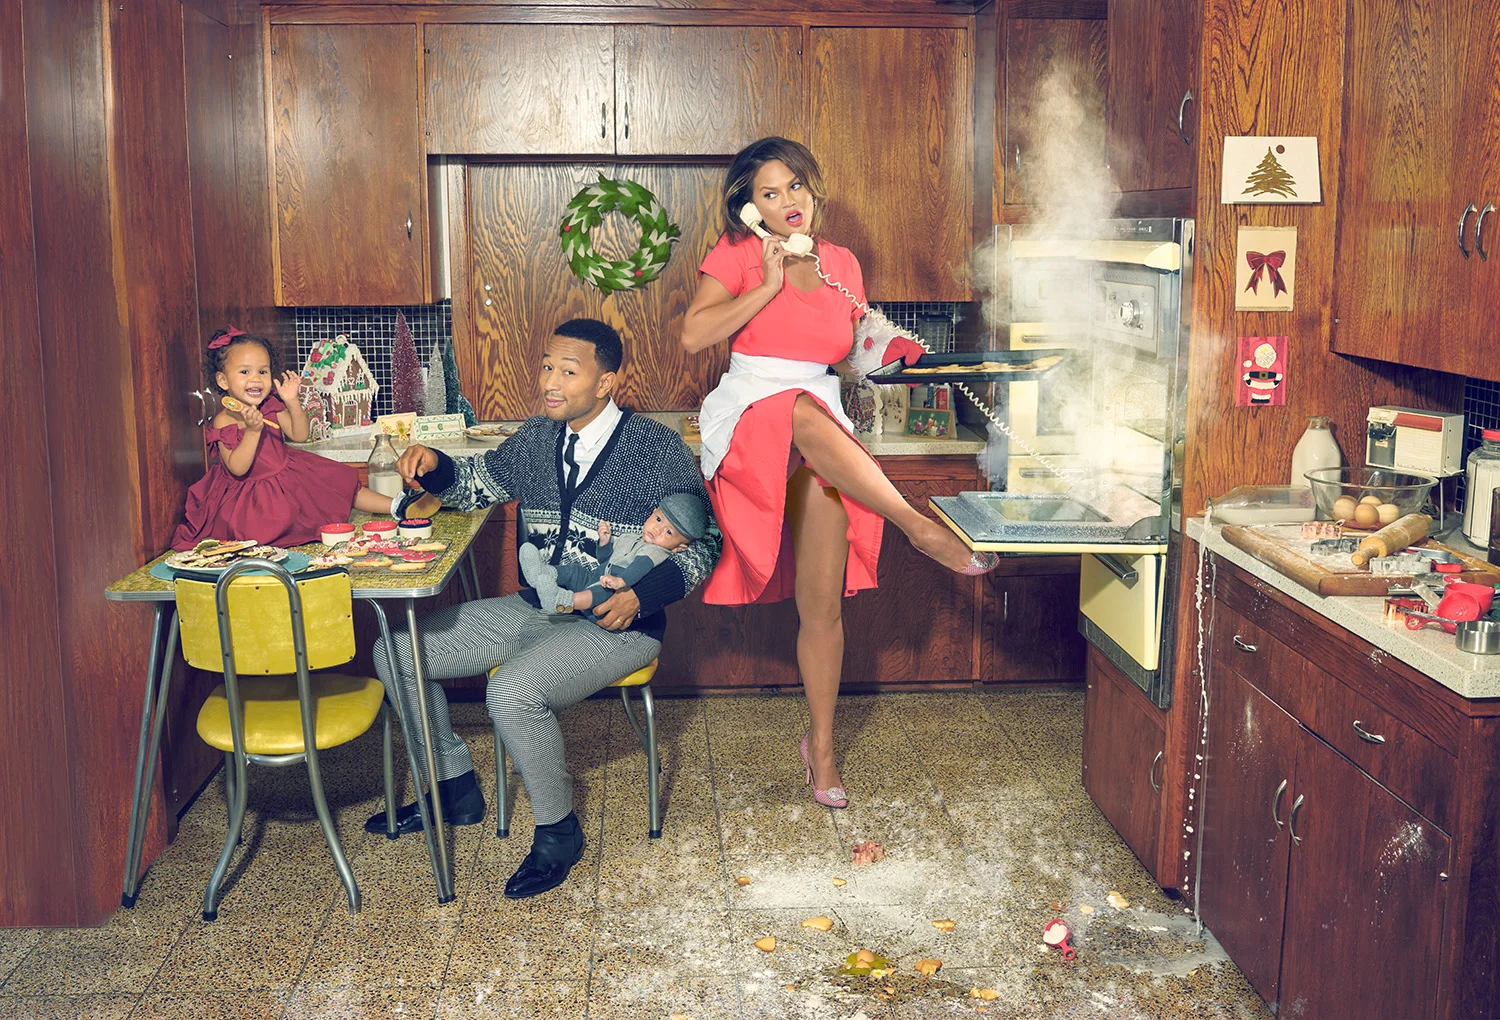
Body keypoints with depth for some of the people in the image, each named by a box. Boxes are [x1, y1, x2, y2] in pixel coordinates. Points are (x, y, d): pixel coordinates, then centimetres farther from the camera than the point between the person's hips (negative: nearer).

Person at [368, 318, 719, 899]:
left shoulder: (657, 450, -12)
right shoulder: (536, 440, 6)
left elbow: (703, 543, -7)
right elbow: (472, 486, 20)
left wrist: (644, 594, -22)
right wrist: (432, 465, -2)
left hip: (613, 626, -7)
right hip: (533, 609, 7)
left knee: (513, 691, -34)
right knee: (395, 650, 2)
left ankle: (558, 831, -8)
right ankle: (455, 789, 19)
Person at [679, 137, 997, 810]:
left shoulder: (841, 264, 13)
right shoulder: (737, 254, 2)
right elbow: (693, 336, -12)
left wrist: (886, 347, -1)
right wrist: (769, 286, -14)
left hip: (824, 439, 3)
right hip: (748, 419, -3)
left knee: (823, 605, -3)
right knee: (805, 414, -42)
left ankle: (820, 747, 10)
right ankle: (922, 529, -39)